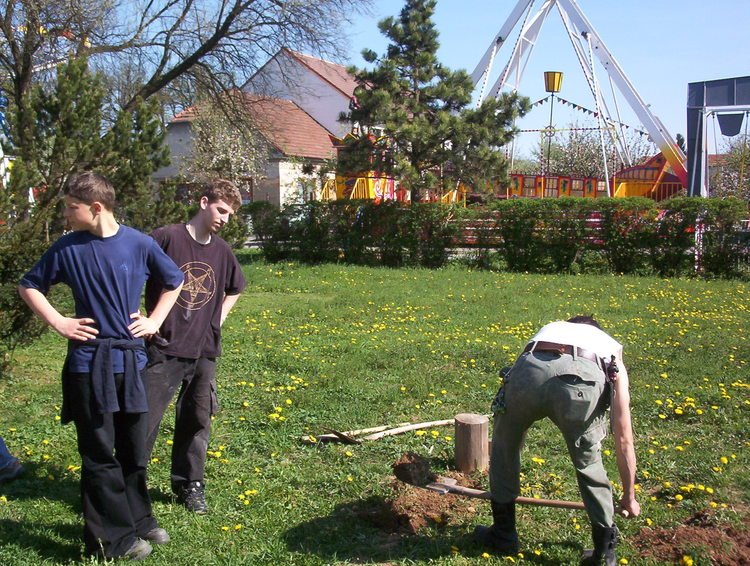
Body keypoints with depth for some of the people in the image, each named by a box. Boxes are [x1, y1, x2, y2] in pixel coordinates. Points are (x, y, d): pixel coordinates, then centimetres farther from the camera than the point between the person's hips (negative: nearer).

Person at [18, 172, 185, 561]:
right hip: (88, 363, -1)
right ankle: (113, 537, 15)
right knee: (100, 455, 4)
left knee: (134, 448, 14)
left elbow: (174, 281, 13)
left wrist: (155, 320, 4)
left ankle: (138, 519, 31)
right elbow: (29, 286, 9)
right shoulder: (68, 248, -3)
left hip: (131, 360, 2)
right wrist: (57, 322, -2)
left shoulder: (139, 244, -2)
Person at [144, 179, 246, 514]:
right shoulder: (166, 238, -9)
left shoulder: (221, 251, 9)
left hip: (204, 351, 5)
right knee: (146, 419, -2)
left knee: (197, 420, 13)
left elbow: (235, 289, 27)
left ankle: (190, 486, 26)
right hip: (164, 349, -5)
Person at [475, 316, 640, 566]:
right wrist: (629, 496, 52)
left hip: (529, 372, 1)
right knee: (589, 463, 27)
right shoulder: (613, 359, 38)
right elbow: (624, 441, 38)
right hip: (582, 381, -1)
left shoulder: (547, 330, 45)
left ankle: (503, 535, 41)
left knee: (504, 449, 30)